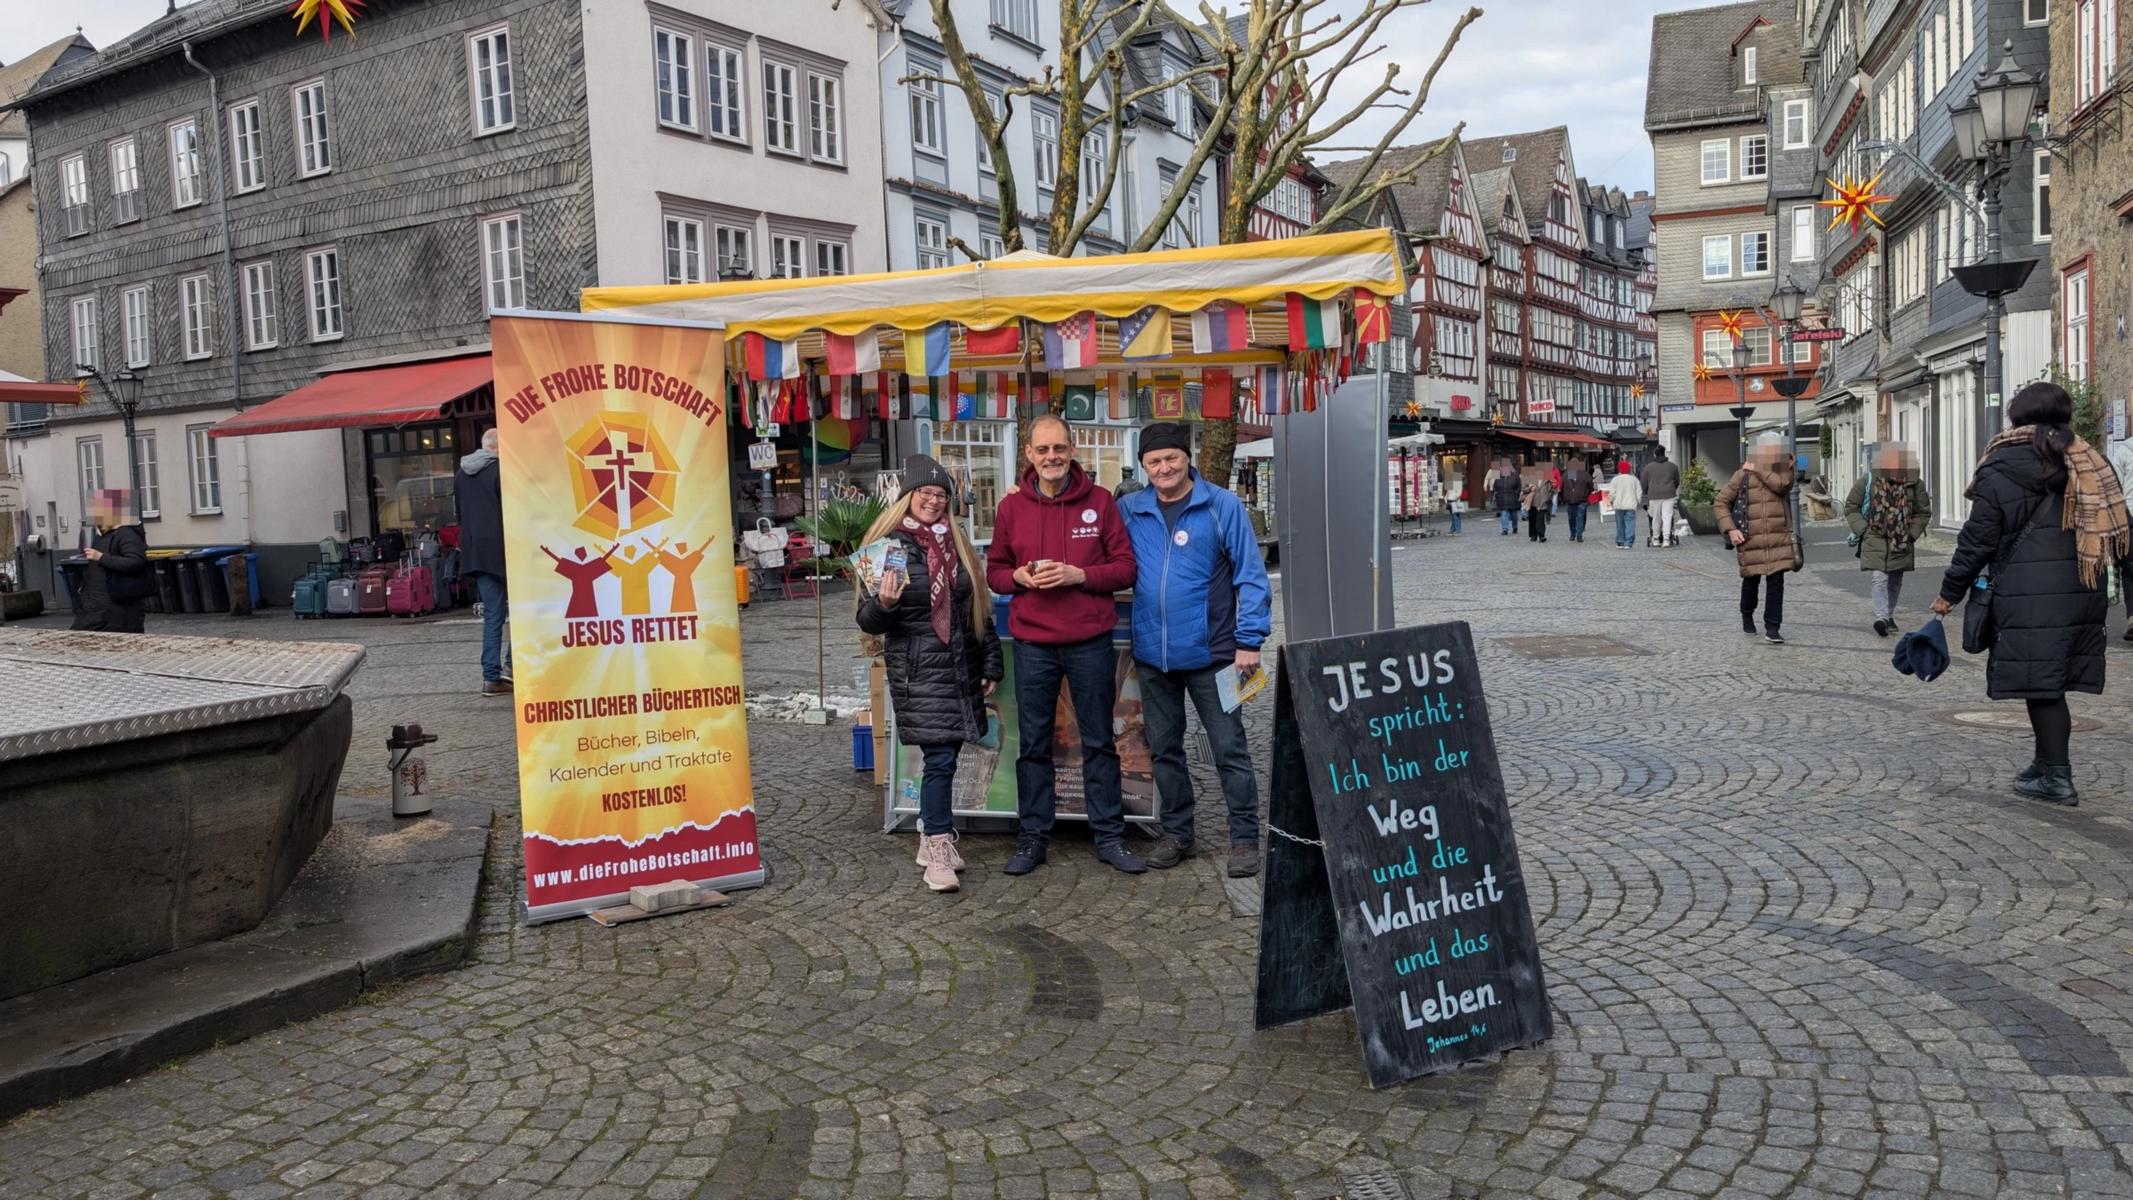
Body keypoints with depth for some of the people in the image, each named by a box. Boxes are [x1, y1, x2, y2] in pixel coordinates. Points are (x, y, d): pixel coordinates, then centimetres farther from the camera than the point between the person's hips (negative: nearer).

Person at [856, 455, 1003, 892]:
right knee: (940, 758, -11)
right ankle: (937, 854, -5)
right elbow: (869, 621, -6)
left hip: (961, 667, 5)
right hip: (918, 670, -5)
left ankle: (932, 838, 23)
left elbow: (979, 608, 18)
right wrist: (883, 603, -28)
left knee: (943, 755, 9)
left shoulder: (956, 545, 11)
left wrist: (991, 664, 15)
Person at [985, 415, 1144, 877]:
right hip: (1032, 645, 1)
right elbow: (995, 571, 11)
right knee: (1033, 746, 8)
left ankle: (1109, 837, 19)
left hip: (1090, 643, -1)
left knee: (1099, 742, 9)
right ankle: (1033, 838, 19)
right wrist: (1020, 577, -10)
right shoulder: (1012, 507, 4)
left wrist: (1079, 575, -15)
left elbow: (1125, 568, 0)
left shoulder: (1100, 501, 0)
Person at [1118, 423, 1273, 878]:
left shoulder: (1222, 506, -6)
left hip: (1210, 652, -4)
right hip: (1152, 654, 4)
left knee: (1229, 749, 3)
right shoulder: (1129, 510, 4)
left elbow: (1250, 574, -6)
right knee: (1164, 749, 14)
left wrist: (1249, 640, -11)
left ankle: (1244, 838, 13)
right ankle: (1176, 833, 27)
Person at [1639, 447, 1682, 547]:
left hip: (1654, 496, 0)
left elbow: (1643, 483, 7)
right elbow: (1677, 482, 20)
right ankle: (1666, 539, -10)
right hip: (1668, 495, 1)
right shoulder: (1672, 466, 11)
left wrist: (1646, 494, 22)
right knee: (1667, 517, -2)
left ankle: (1656, 539, 15)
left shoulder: (1648, 467, 5)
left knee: (1656, 518, 8)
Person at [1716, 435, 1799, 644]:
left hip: (1779, 538, 0)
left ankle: (1772, 628, -3)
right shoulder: (1743, 475, 0)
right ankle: (1747, 615, 40)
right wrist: (1730, 529, -7)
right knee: (1751, 580, 14)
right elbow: (1721, 502, 2)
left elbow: (1781, 485, -19)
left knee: (1776, 581, -7)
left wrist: (1758, 470, -10)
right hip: (1751, 538, 0)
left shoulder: (1784, 471, 5)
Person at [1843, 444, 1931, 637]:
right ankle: (1881, 618, -20)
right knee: (1880, 578, -16)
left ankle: (1889, 615, 29)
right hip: (1875, 540, -3)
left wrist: (1912, 533, -2)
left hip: (1901, 542, 3)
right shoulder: (1868, 481, -8)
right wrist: (1863, 530, -8)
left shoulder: (1914, 483, -2)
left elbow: (1924, 512, 9)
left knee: (1895, 581, 14)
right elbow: (1851, 507, 1)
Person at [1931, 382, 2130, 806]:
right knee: (2053, 682, 13)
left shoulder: (2000, 470, -5)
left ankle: (2057, 775, -1)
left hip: (2027, 595, -6)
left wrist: (1950, 592, 2)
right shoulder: (2088, 463, 11)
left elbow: (1978, 540, -6)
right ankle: (2048, 764, 21)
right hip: (2081, 593, 6)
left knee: (2039, 682, -2)